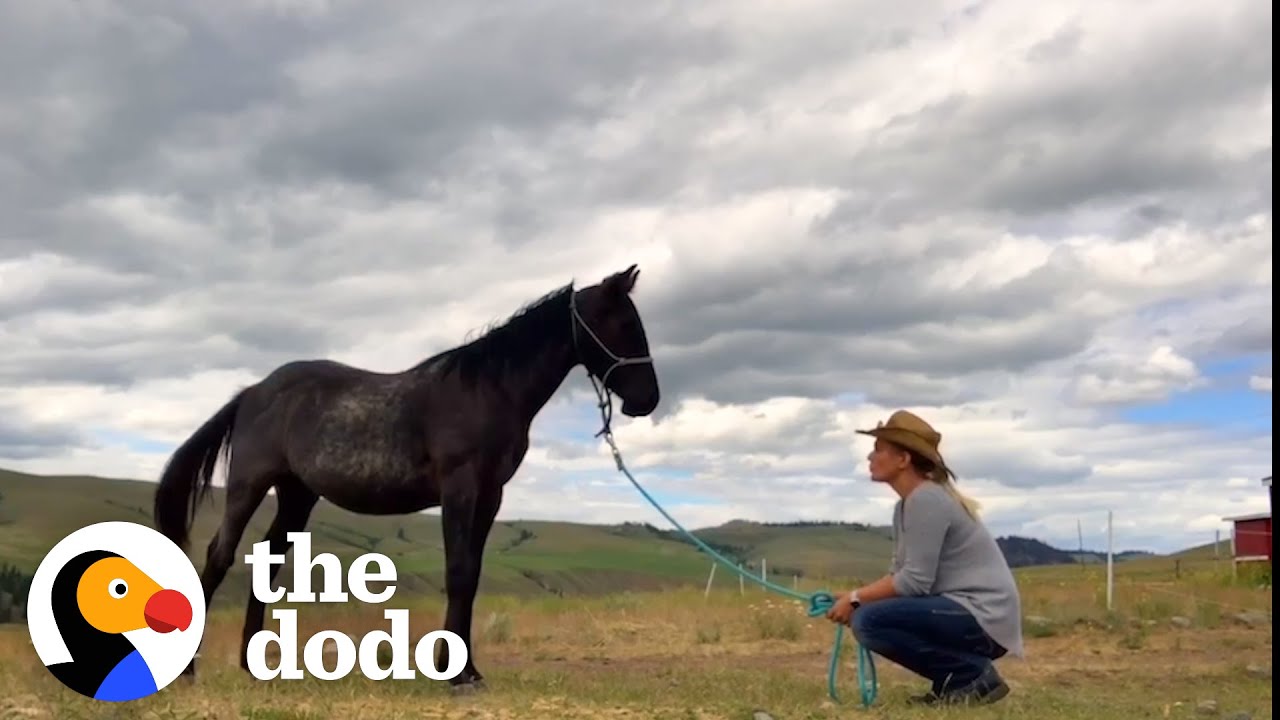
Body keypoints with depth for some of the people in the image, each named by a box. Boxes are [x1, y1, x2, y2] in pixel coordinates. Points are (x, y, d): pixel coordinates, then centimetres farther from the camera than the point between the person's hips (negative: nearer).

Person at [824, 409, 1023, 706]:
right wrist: (857, 598, -3)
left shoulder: (925, 500, -17)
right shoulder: (906, 504, 13)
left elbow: (915, 582, -21)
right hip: (962, 609, 10)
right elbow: (900, 573, 12)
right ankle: (955, 678, 11)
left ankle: (974, 676, -9)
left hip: (984, 617, -10)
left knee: (870, 621, -22)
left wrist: (856, 598, -12)